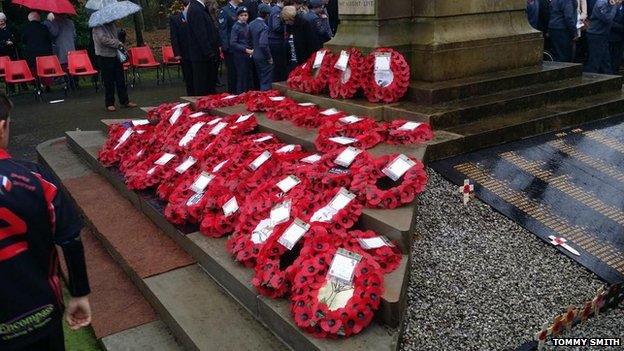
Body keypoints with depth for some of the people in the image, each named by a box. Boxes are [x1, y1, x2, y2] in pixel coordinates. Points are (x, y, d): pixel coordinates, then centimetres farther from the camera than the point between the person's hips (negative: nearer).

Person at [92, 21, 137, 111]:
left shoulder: (112, 25, 13)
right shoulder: (98, 27, -10)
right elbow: (103, 40, -23)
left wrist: (121, 46, 10)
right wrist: (117, 43, -17)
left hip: (116, 56, 7)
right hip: (105, 57, -7)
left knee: (121, 80, 8)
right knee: (109, 82, -1)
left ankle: (125, 101, 16)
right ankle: (109, 103, 9)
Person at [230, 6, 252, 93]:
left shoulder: (247, 26, 9)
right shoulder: (236, 27, -10)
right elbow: (233, 43, -15)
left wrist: (250, 50, 3)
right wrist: (245, 50, -19)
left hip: (247, 54, 6)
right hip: (239, 55, -6)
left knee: (247, 76, 10)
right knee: (241, 77, -5)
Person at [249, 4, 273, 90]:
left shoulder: (251, 24, 2)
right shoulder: (264, 27, -21)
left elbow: (249, 39, 11)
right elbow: (263, 44, -27)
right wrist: (269, 57, -17)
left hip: (255, 55, 8)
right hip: (263, 57, -8)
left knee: (260, 79, 20)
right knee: (266, 80, 1)